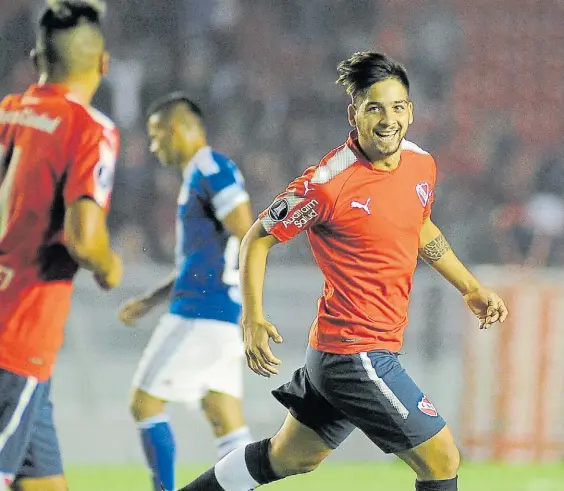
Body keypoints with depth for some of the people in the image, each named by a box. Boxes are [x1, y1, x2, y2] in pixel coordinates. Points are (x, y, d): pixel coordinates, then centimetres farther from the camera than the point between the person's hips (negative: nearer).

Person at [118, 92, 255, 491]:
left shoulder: (212, 169, -10)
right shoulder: (198, 176, 21)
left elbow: (249, 241, -19)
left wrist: (251, 316, -24)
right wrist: (150, 301, 26)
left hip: (203, 315, -9)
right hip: (211, 319, 9)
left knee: (146, 405, -3)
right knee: (228, 428, 5)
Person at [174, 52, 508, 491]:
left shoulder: (422, 165, 3)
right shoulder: (328, 182, -19)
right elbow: (258, 239, -10)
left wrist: (471, 288, 25)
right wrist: (253, 319, -21)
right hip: (358, 352, -8)